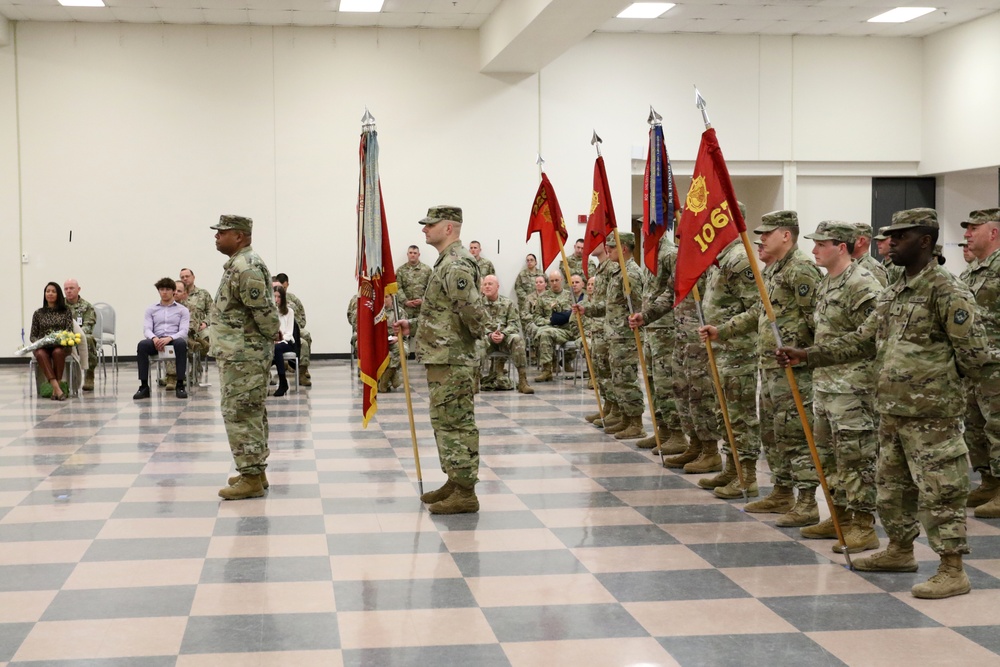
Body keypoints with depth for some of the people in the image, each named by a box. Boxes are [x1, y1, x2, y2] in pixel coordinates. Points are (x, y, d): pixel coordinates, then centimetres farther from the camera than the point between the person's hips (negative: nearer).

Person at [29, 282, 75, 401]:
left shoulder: (66, 311, 9)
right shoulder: (38, 313, 13)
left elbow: (70, 331, 2)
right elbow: (33, 335, 13)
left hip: (60, 346, -1)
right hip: (42, 346, 1)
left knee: (57, 352, -39)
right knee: (41, 354, -37)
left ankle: (55, 390, -37)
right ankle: (57, 389, -50)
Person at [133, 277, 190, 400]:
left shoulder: (182, 310, 12)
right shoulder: (151, 310, 18)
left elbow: (183, 331, -1)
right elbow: (147, 329, 5)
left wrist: (169, 338, -22)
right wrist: (154, 338, -20)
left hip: (174, 339, -2)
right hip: (156, 341, 2)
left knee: (181, 343, -39)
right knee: (142, 344, -33)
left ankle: (180, 385, -35)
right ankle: (144, 386, -32)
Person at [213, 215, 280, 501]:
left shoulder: (246, 268, -19)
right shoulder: (239, 264, 16)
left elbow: (264, 311, -21)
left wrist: (273, 335, -7)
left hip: (243, 355, -11)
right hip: (244, 354, 11)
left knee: (240, 414, -8)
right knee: (251, 413, 14)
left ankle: (252, 478, -4)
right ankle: (255, 471, 22)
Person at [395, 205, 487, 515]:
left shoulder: (457, 265, -19)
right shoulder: (447, 262, 17)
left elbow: (472, 311, -27)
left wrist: (478, 333, -9)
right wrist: (412, 324, 19)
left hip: (452, 361, -11)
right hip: (443, 359, 11)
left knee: (455, 424, -7)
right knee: (447, 422, 16)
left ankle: (465, 493, -3)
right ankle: (455, 482, 24)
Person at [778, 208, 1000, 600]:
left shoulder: (947, 292, -12)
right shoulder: (893, 294, 14)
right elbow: (864, 341, 17)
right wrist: (808, 356, 14)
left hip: (931, 414, -9)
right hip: (892, 410, 9)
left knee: (939, 490, -4)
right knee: (891, 484, 19)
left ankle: (953, 571, 4)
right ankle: (899, 551, 35)